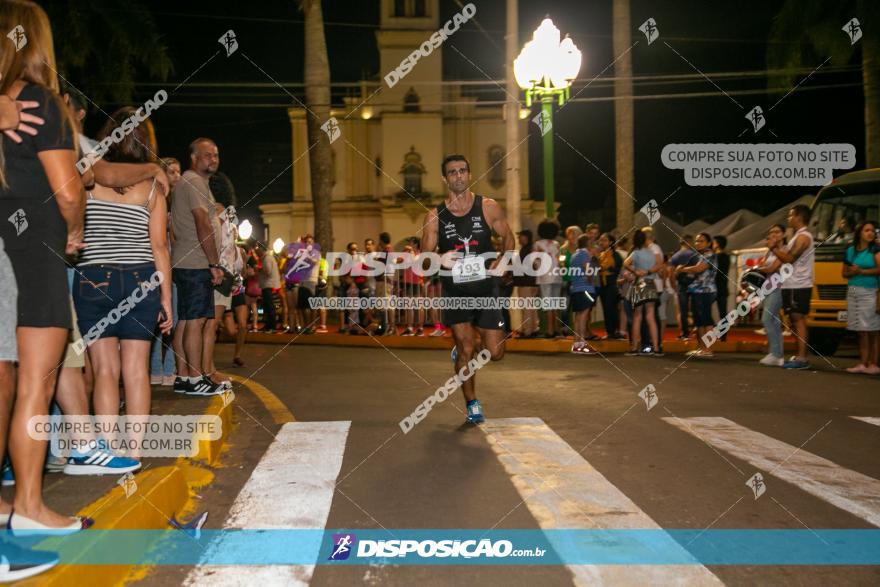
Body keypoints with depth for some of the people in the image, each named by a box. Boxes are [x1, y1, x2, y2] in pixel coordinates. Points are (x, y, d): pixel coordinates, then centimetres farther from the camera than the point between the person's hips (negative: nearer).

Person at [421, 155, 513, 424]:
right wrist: (441, 260, -21)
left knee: (495, 353, 0)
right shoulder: (435, 216, -2)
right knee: (466, 350, 1)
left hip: (486, 287, 1)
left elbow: (508, 238, 10)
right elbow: (425, 255, 1)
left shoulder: (489, 207, -2)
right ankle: (472, 404, 20)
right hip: (455, 290, -1)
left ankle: (461, 349, 33)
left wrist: (501, 263, -7)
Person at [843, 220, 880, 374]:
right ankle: (863, 363, 8)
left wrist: (861, 271, -10)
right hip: (853, 291, 5)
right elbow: (845, 272, 21)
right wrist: (851, 273, 0)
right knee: (861, 331, 6)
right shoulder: (850, 250, 15)